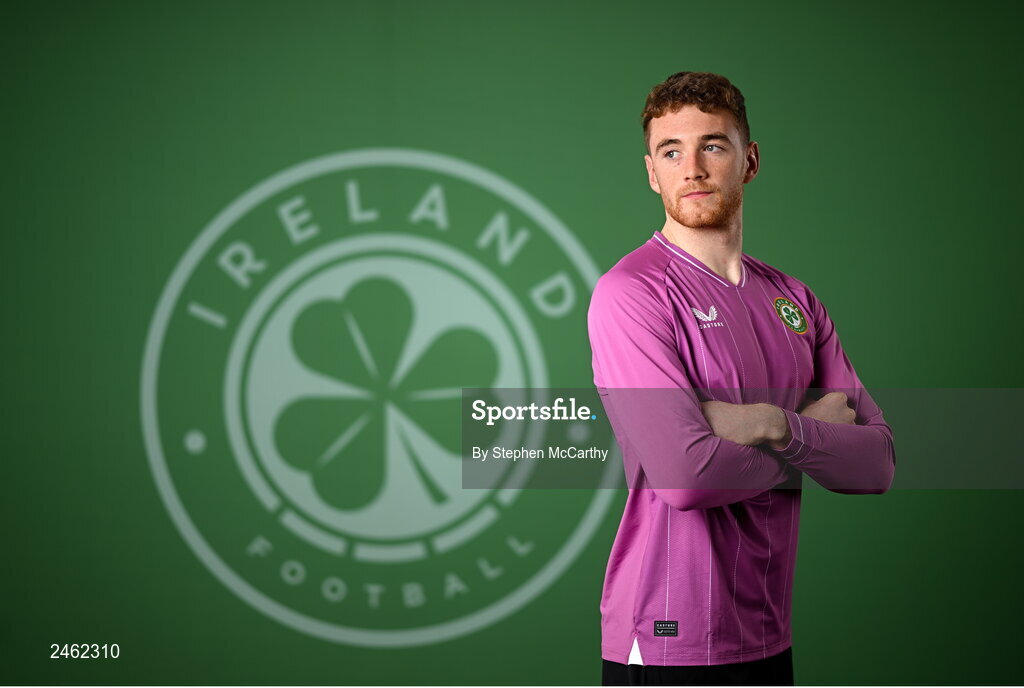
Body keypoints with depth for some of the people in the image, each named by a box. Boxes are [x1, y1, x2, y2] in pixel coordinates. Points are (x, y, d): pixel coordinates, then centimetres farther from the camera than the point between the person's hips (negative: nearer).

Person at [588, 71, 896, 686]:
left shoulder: (793, 299, 9)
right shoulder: (630, 292, -11)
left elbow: (878, 462, 1)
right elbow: (683, 472, -23)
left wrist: (778, 427, -18)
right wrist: (815, 436, -6)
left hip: (769, 637, 7)